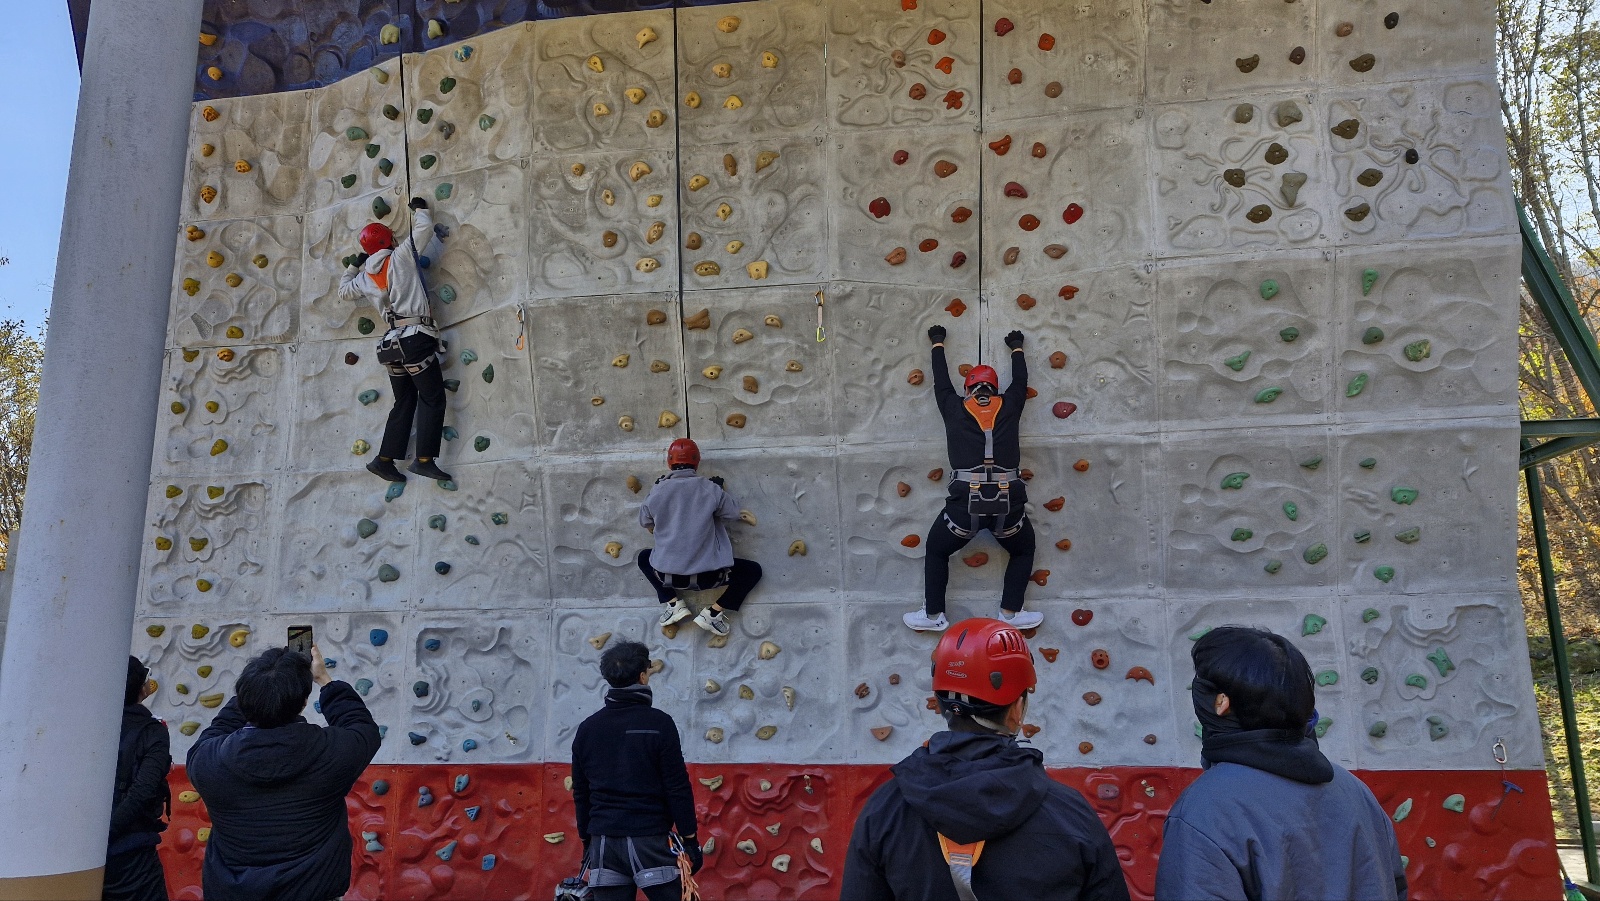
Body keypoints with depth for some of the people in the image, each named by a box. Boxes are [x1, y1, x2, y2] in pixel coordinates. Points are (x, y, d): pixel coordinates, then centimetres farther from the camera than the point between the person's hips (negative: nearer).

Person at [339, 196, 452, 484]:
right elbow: (424, 228, 4)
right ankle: (424, 459, -13)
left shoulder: (364, 278, 16)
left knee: (404, 403, 16)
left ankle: (385, 459, 13)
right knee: (432, 398, -4)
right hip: (417, 338, -7)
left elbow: (343, 292, 34)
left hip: (392, 343, 7)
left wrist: (351, 266, 44)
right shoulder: (400, 257, 0)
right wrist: (419, 208, 23)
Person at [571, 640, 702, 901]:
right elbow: (678, 788, -9)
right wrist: (690, 839, -2)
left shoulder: (588, 728, 6)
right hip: (650, 840, -5)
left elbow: (580, 794, 12)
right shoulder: (659, 723, -9)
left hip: (603, 842, 5)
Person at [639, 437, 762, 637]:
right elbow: (733, 514, 7)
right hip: (707, 575, -2)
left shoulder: (658, 491, -1)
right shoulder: (710, 488, -6)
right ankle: (713, 612, 3)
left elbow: (645, 522, 16)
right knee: (753, 570, 19)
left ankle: (673, 604, 15)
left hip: (667, 575, 2)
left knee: (644, 557, 35)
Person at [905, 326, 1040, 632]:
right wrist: (1016, 348, 49)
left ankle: (933, 615, 21)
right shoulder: (1008, 406, 13)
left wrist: (937, 344, 44)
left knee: (936, 551, 24)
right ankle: (1010, 612, 19)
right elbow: (1020, 381, 32)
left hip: (965, 500, -1)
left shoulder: (955, 408, 11)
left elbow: (941, 383, 29)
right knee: (1023, 551, 28)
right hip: (1007, 500, 1)